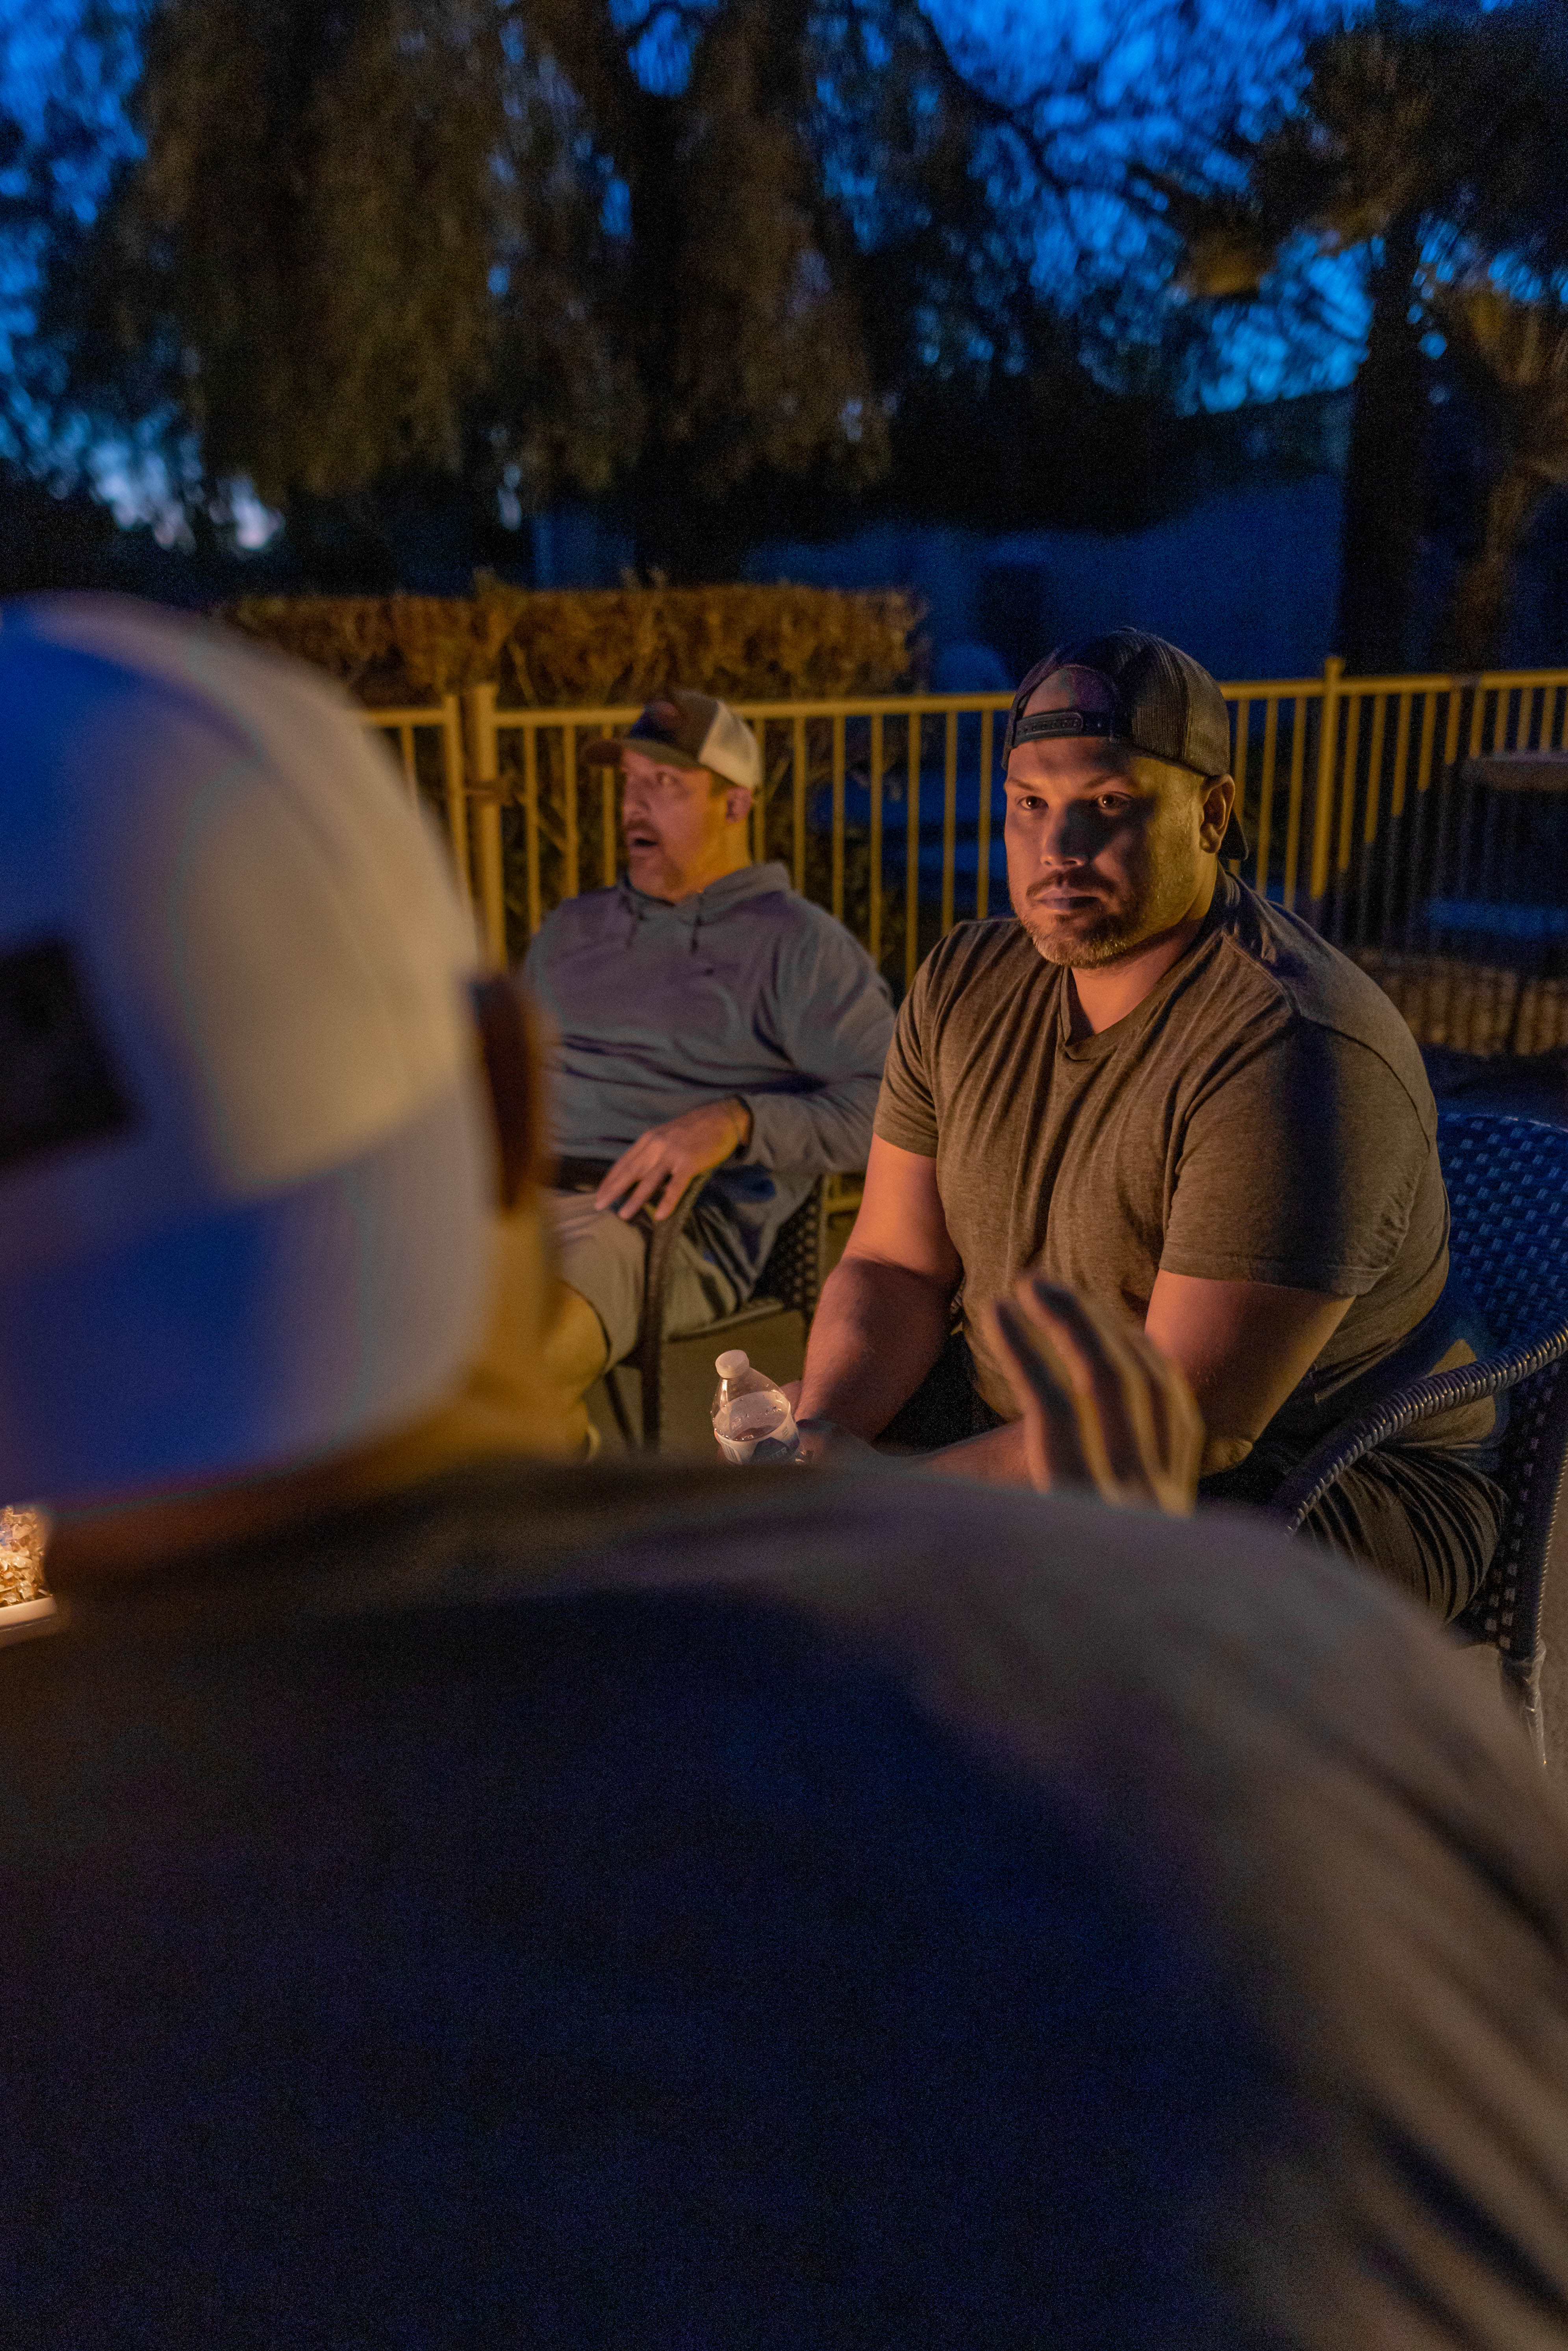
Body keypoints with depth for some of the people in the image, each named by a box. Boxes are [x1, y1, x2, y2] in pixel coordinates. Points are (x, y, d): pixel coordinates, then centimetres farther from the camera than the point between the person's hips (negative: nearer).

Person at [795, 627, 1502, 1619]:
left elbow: (1182, 1425, -28)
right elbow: (893, 1267, 1)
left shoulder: (1299, 1058, -26)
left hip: (1314, 1491, -6)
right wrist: (818, 1436, -18)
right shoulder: (968, 983, -1)